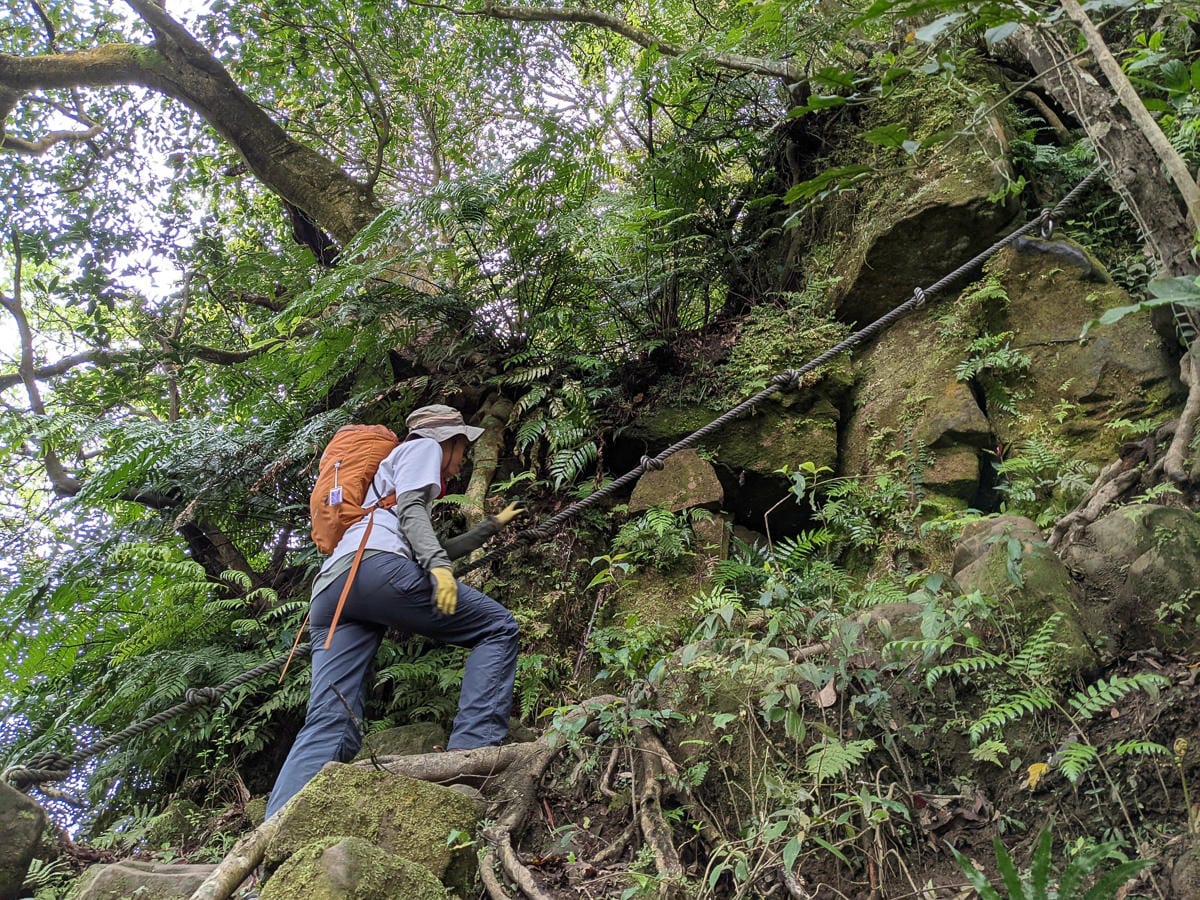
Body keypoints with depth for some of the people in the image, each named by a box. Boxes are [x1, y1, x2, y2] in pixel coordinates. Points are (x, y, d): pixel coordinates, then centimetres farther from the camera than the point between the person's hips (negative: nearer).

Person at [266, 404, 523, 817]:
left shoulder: (393, 465, 44)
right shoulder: (423, 447, 19)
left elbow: (435, 550, 50)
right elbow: (410, 509, -2)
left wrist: (492, 525, 58)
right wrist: (437, 565, -16)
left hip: (329, 590, 8)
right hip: (375, 564, -8)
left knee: (328, 727, -7)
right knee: (498, 627, 2)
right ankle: (473, 748, -14)